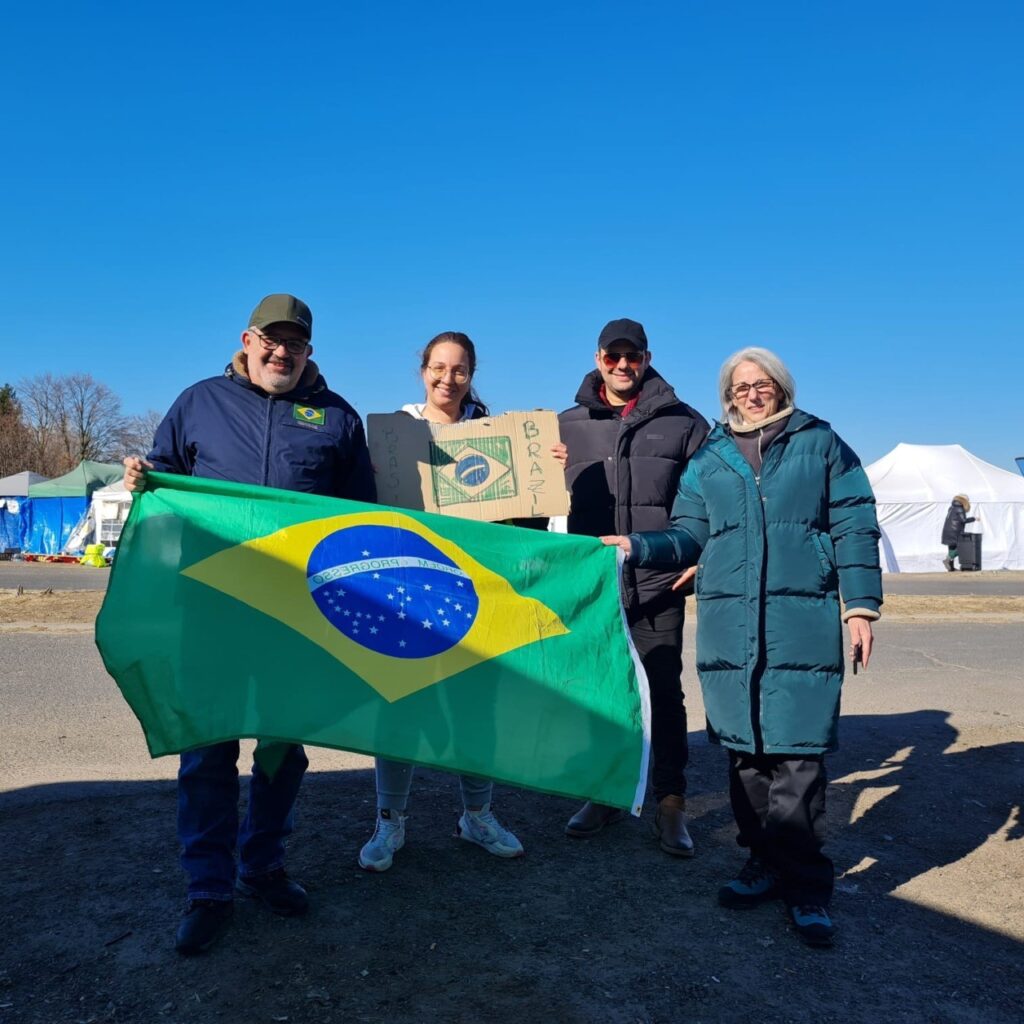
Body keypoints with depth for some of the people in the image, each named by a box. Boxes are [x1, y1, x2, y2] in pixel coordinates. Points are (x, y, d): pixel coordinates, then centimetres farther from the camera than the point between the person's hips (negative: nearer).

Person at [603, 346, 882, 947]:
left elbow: (854, 528, 6)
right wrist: (637, 547, -5)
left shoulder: (820, 443, 10)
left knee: (797, 754, -5)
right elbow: (689, 537, 13)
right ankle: (767, 864, 23)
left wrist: (861, 605, -2)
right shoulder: (709, 460, 16)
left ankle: (807, 886, 8)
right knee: (745, 750, 7)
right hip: (728, 622, 3)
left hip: (804, 621, -2)